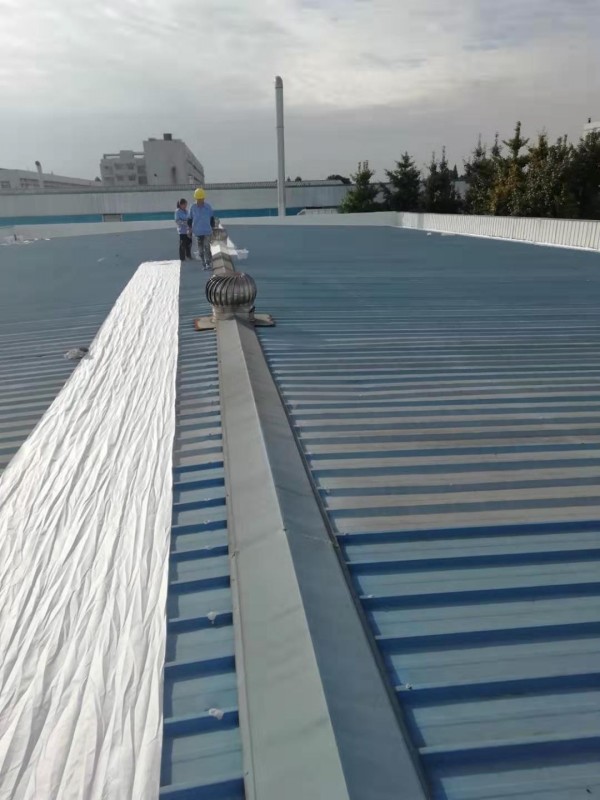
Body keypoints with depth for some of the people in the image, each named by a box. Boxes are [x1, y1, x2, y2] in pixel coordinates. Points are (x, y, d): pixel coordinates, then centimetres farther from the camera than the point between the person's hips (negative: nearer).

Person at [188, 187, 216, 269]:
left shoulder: (208, 206, -4)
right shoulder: (193, 207, -1)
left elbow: (212, 218, 4)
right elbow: (190, 219, 8)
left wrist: (213, 229, 6)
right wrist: (190, 229, 8)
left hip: (207, 231, -2)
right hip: (197, 231, 2)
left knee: (207, 247, -13)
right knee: (200, 249, 6)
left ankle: (209, 263, -5)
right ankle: (204, 264, 15)